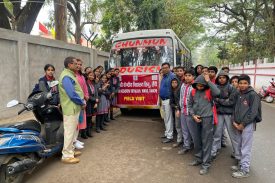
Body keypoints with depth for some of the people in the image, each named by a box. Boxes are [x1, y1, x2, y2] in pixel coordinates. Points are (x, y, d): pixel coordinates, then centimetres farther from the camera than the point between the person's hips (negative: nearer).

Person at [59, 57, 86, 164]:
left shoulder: (70, 75, 16)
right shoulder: (66, 76, -18)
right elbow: (72, 94, -24)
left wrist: (82, 101, 8)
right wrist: (82, 103, -12)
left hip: (74, 107, 11)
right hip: (71, 108, -11)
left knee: (73, 131, 18)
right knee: (69, 132, -2)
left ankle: (70, 150, 31)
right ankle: (67, 156, 8)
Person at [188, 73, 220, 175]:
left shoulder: (209, 91, -8)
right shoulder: (193, 92, 4)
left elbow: (217, 92, -30)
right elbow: (190, 105, 11)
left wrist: (208, 81, -21)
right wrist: (193, 115, -3)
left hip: (207, 118, -5)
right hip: (196, 119, 5)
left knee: (206, 141, 0)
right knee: (198, 140, 17)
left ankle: (206, 164, 11)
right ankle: (199, 159, 34)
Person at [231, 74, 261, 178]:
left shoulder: (253, 95, -10)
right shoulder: (239, 95, 11)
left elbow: (253, 112, -14)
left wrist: (242, 124, -13)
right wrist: (234, 121, 0)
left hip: (248, 125, -7)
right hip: (238, 125, 7)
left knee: (246, 149, -1)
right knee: (240, 147, 16)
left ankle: (245, 171, 10)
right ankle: (241, 165, 30)